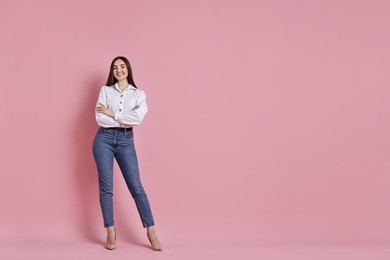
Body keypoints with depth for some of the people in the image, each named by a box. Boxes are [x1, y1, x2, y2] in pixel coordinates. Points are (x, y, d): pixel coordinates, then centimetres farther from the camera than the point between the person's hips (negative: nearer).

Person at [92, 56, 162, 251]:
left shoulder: (139, 94, 7)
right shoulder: (105, 90, 6)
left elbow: (138, 119, -11)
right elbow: (99, 118, -6)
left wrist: (112, 114, -8)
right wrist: (126, 119, -7)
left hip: (126, 140, 0)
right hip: (104, 138, 0)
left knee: (136, 186, -3)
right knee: (106, 186, -1)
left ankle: (151, 232, 1)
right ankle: (111, 232, 7)